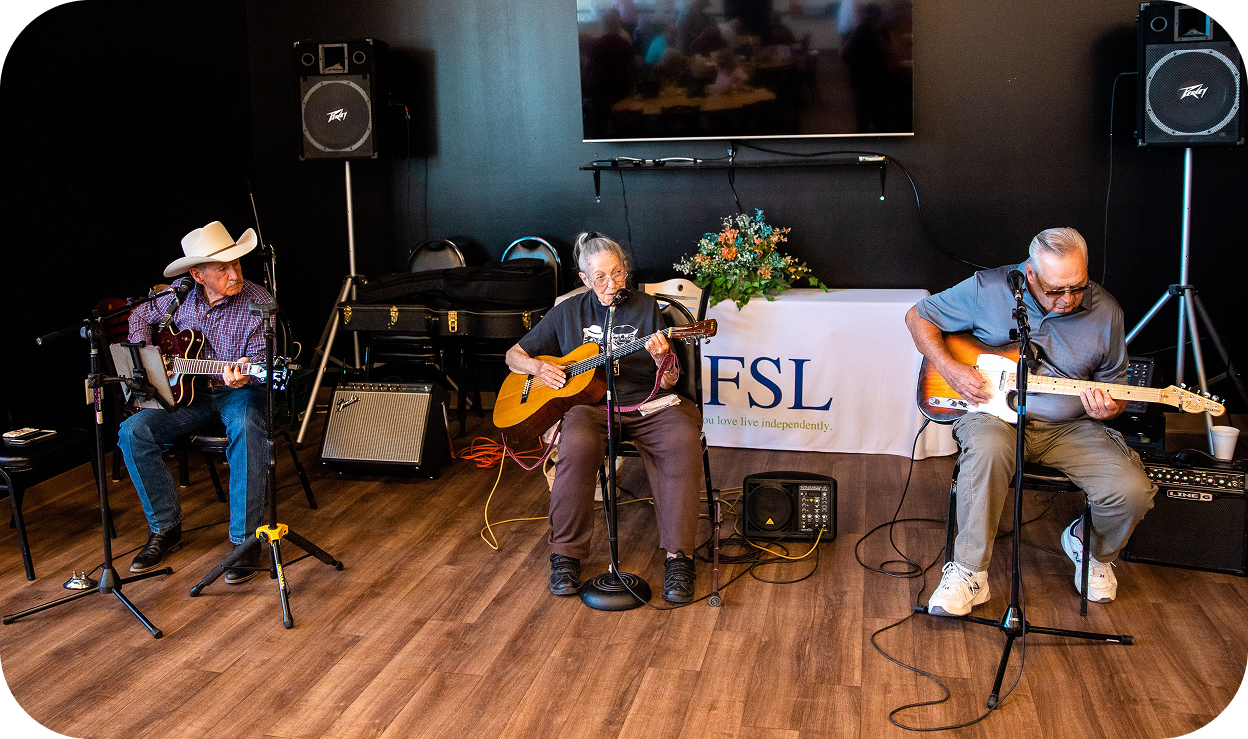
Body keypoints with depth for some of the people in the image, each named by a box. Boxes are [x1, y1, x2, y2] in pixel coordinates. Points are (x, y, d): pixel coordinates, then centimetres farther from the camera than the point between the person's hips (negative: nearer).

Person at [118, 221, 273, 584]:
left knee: (247, 431, -37)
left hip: (239, 391, -4)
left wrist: (244, 375, -35)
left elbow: (262, 357, -12)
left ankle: (245, 540, -28)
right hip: (187, 389, 4)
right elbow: (141, 315, 18)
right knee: (133, 431, -18)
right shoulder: (180, 296, -1)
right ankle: (165, 527, -2)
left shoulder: (259, 302, -12)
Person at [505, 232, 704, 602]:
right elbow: (514, 355, 20)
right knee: (578, 444, -36)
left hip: (644, 404, 1)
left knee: (683, 439, -32)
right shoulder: (568, 312, 13)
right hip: (588, 404, 0)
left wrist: (663, 361, -18)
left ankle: (678, 557, -28)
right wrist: (538, 367, -2)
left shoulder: (646, 308, 9)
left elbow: (668, 383, 6)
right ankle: (565, 555, -22)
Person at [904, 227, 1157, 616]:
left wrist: (1108, 408, -13)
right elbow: (918, 317, 1)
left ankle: (1093, 550, 19)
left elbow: (1114, 381, 11)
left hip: (1069, 427, 3)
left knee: (1133, 492, -19)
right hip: (995, 412, -2)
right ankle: (969, 574, -25)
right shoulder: (988, 289, -9)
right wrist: (951, 369, -12)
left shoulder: (1104, 311, -1)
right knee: (988, 447, -39)